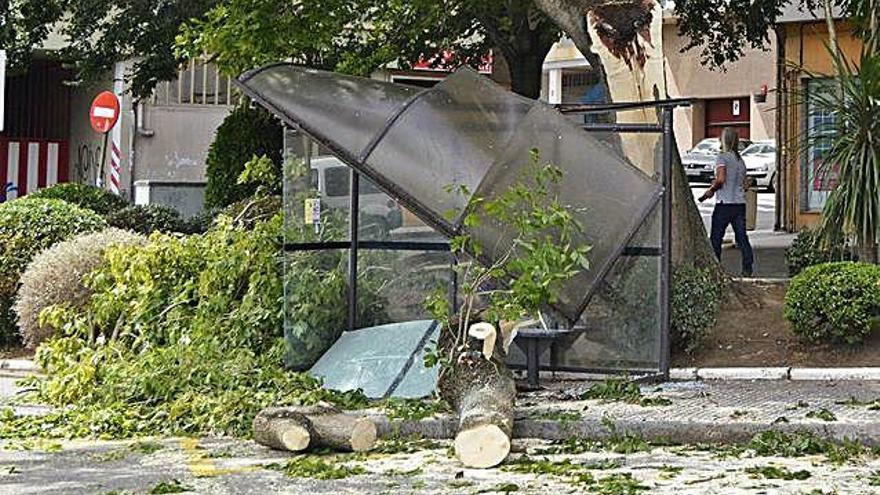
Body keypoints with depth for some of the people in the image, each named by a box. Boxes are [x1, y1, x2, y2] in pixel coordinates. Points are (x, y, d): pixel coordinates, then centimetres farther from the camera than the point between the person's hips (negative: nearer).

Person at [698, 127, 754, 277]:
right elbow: (746, 184, 16)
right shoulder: (740, 159, 14)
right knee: (741, 236, 5)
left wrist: (711, 190, -5)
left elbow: (721, 179, -19)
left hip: (725, 203, -6)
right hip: (740, 203, 6)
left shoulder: (723, 157, -8)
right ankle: (747, 268, 0)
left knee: (716, 237, 1)